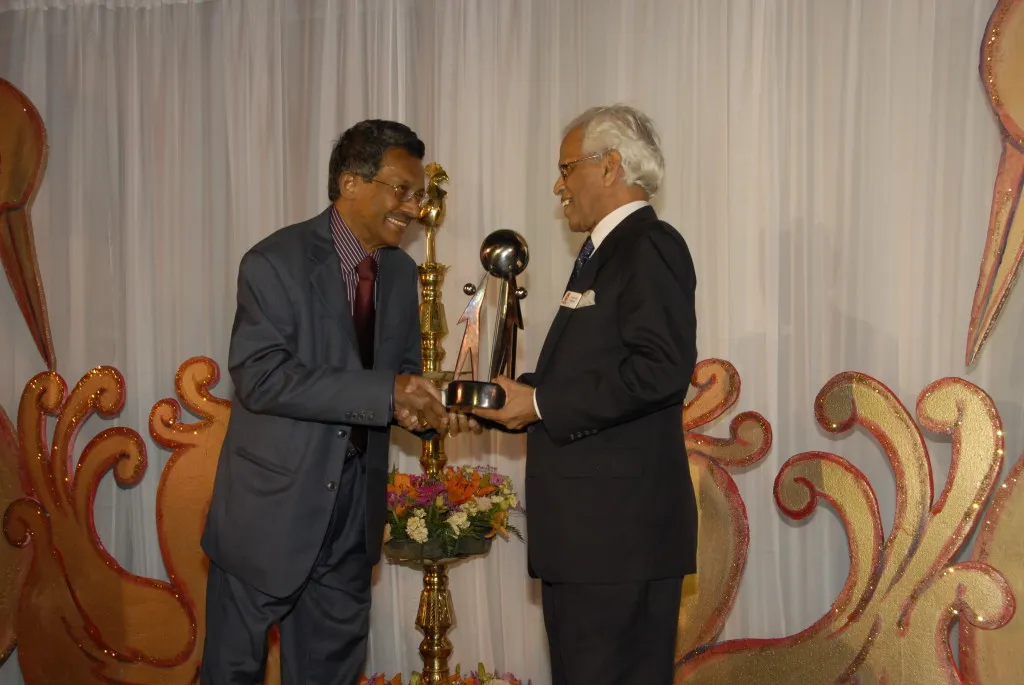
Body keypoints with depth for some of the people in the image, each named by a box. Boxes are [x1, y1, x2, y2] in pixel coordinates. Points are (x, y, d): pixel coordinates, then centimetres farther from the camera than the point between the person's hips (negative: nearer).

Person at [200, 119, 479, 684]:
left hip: (354, 512, 6)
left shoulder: (400, 272, 7)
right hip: (271, 506, -6)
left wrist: (428, 408, -12)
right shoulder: (277, 261, -14)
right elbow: (260, 377, -24)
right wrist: (384, 392, -30)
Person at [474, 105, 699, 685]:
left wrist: (541, 405, -16)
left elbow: (662, 368, -22)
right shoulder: (606, 252, 20)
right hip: (586, 528, 10)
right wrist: (515, 399, 6)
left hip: (622, 529, -10)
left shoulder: (650, 246, -10)